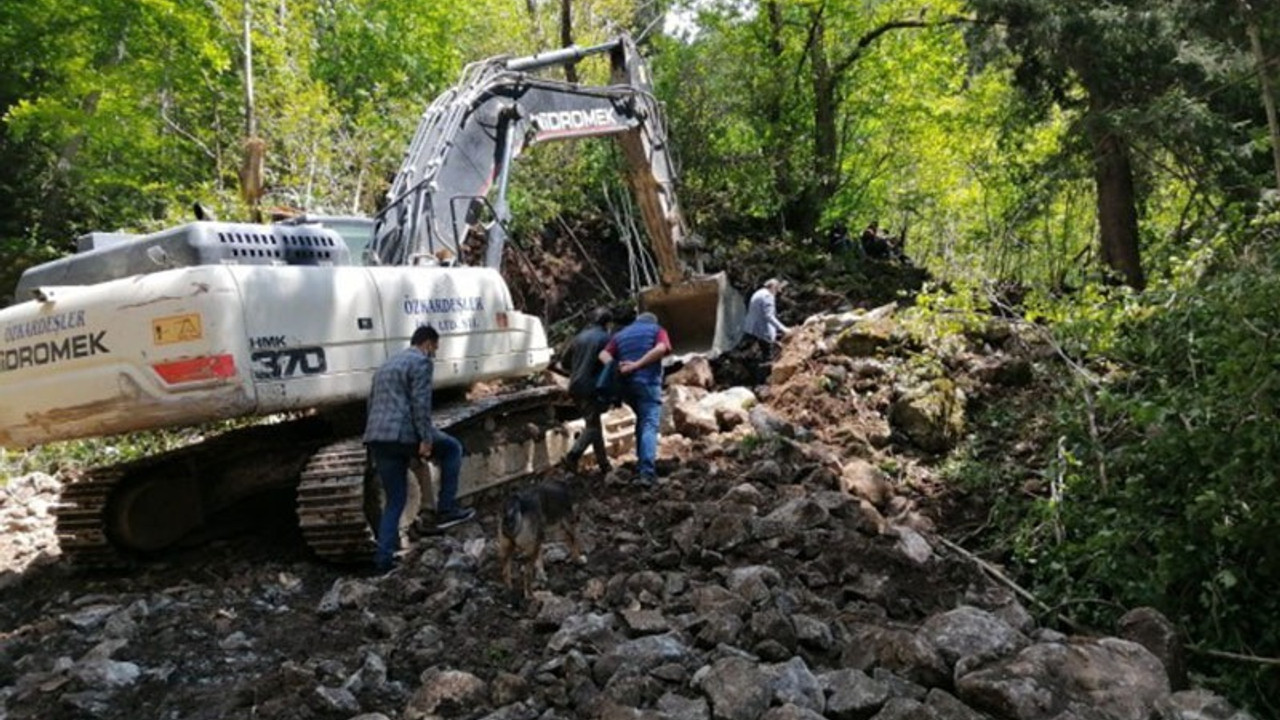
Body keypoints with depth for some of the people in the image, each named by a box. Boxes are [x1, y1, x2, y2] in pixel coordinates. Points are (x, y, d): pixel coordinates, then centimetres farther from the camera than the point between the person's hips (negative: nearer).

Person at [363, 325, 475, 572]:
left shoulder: (386, 365, 26)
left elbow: (372, 405, 26)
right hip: (405, 434, -8)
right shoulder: (422, 362, -1)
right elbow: (420, 403, -14)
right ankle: (446, 509, 9)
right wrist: (426, 439, -16)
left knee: (394, 501, 14)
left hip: (376, 439, 8)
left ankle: (384, 557, 7)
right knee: (452, 449, 16)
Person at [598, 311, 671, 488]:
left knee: (641, 420, 25)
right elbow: (661, 349, -12)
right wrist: (637, 365, -14)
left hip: (627, 384, 5)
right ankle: (647, 472, -23)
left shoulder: (621, 334, 23)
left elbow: (603, 354, 6)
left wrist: (616, 367, -11)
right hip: (648, 383, -4)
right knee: (649, 425, -10)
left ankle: (643, 460, 26)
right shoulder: (657, 330, 11)